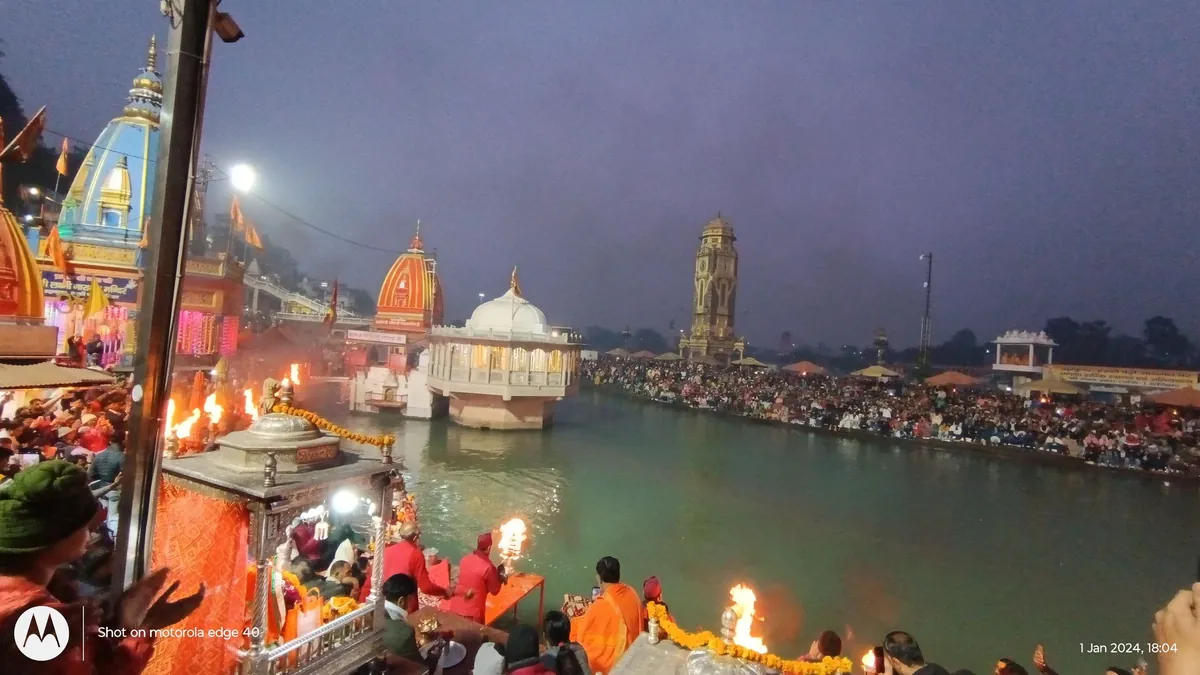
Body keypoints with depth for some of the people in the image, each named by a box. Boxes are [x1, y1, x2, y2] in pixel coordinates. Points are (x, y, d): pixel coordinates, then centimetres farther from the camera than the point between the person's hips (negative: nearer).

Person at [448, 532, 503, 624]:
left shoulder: (465, 559, -3)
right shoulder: (488, 567, -22)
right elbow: (494, 590, -9)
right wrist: (499, 574, 3)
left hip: (455, 607, 6)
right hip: (472, 613, -6)